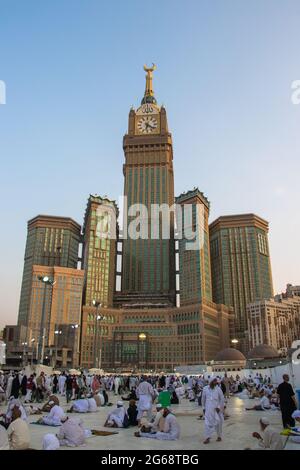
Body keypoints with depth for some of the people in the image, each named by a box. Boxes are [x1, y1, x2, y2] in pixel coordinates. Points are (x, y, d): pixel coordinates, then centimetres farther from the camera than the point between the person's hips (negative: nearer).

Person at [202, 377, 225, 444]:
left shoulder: (218, 389, -9)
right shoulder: (205, 389, -5)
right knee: (207, 423, -3)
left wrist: (219, 407, -9)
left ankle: (219, 436, 29)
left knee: (218, 423, 10)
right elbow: (203, 399, 7)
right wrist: (204, 407, 9)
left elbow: (222, 398, -3)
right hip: (208, 409, 1)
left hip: (216, 408, 0)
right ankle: (207, 438, 7)